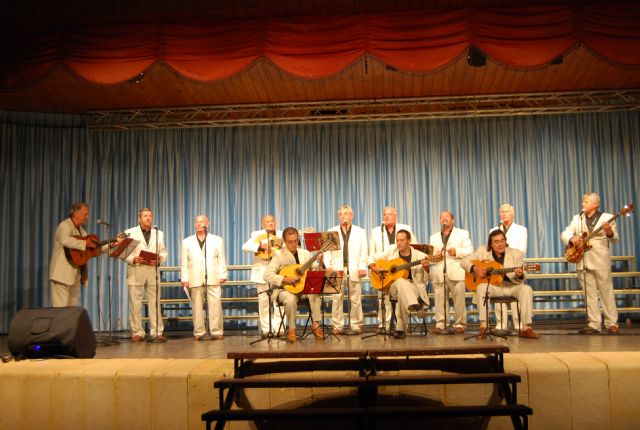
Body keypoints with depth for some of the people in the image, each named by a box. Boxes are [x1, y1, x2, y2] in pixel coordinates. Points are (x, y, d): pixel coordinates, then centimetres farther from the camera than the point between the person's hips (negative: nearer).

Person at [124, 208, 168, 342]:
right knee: (135, 303, -2)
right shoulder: (130, 232, 8)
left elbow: (164, 252, 12)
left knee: (155, 303, 0)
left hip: (153, 271, 2)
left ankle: (157, 333, 3)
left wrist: (159, 259, -9)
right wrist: (133, 259, -15)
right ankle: (137, 333, 5)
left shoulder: (159, 233, 18)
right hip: (136, 271, -2)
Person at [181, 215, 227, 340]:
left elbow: (221, 259, 9)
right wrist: (184, 278, 1)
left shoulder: (217, 240, 13)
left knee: (215, 305, -5)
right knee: (197, 306, 0)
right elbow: (184, 262, 9)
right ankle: (199, 332, 6)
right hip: (195, 279, 1)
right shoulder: (187, 242, 13)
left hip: (213, 278, 0)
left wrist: (222, 275, 1)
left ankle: (217, 332, -1)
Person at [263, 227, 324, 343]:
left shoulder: (305, 253, 9)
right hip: (284, 289, -3)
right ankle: (292, 330, -16)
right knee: (290, 299, -37)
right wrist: (285, 279, -26)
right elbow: (267, 276, -16)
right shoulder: (278, 255, -6)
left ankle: (316, 324, -21)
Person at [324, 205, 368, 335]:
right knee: (337, 298, -2)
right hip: (337, 269, 0)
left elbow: (363, 251, 7)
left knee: (356, 299, -1)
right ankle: (337, 326, 4)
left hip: (354, 270, 0)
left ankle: (356, 325, 7)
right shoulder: (331, 231, 15)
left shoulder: (360, 231, 15)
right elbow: (327, 251, 8)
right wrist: (327, 265, -6)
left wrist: (362, 267, -5)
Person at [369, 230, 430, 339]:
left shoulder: (419, 256, 1)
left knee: (402, 294, -39)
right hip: (392, 286, 1)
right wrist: (374, 268, -7)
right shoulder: (391, 251, 8)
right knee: (401, 281, -37)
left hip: (413, 287, -1)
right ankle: (416, 306, -51)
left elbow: (425, 280, 0)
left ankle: (401, 328, -33)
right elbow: (372, 258, 14)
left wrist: (426, 268, -20)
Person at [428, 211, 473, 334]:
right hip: (439, 273, 2)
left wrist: (456, 251, -13)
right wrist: (434, 255, -7)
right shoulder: (434, 237, 26)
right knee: (439, 299, -4)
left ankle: (459, 323, 0)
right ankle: (440, 323, 1)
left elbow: (469, 250, 4)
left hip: (456, 273, -2)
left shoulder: (463, 233, 16)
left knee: (459, 298, -8)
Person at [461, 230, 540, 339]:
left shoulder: (516, 254, -1)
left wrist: (519, 275, -27)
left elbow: (519, 281, -2)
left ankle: (526, 329, -26)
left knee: (527, 289, -28)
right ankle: (483, 326, -31)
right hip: (491, 286, 0)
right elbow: (464, 261, 3)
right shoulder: (483, 251, 0)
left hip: (511, 287, 1)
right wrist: (474, 268, -18)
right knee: (481, 287, -32)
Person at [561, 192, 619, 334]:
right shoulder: (577, 218, 13)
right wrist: (571, 238, -9)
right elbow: (564, 233, 11)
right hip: (583, 261, 4)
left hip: (601, 261, -4)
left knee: (606, 292, 0)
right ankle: (594, 324, 9)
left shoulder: (607, 217, 1)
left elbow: (614, 239, -4)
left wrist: (609, 232, -26)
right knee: (589, 294, 5)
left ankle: (611, 323, 6)